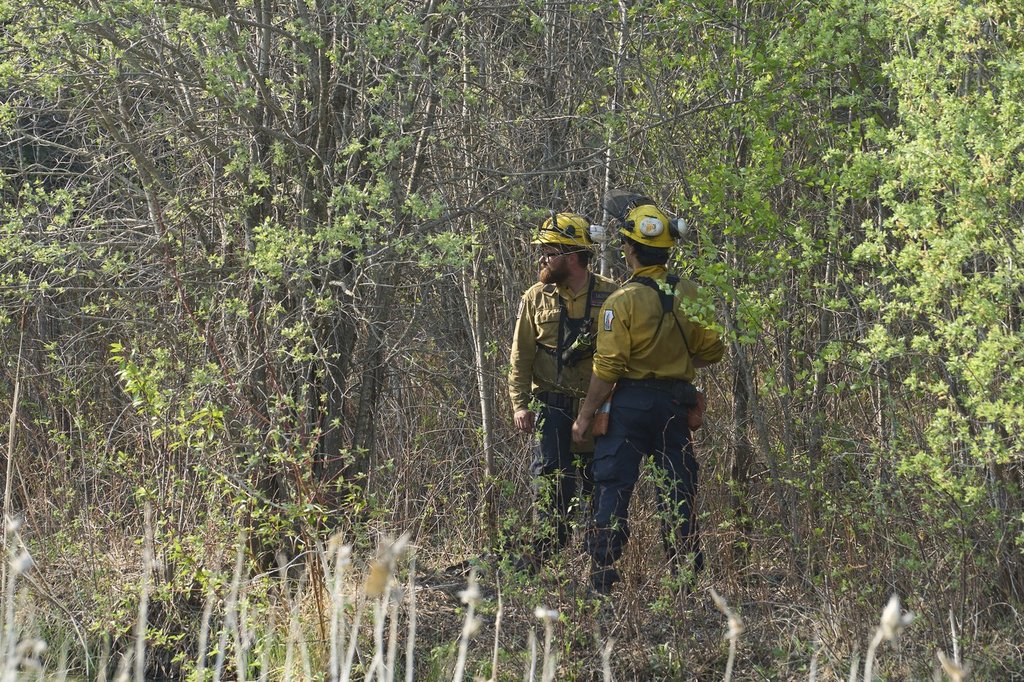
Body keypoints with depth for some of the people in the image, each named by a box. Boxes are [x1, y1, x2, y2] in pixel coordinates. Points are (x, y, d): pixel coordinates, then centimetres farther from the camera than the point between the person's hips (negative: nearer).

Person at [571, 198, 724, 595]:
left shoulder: (622, 301, -14)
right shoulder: (689, 295, 0)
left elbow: (607, 369, -15)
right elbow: (712, 351, 5)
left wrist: (585, 416, -7)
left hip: (630, 403, -4)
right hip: (676, 405, 4)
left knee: (612, 489, 2)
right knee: (676, 491, 10)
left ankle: (601, 582, 1)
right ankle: (686, 575, 12)